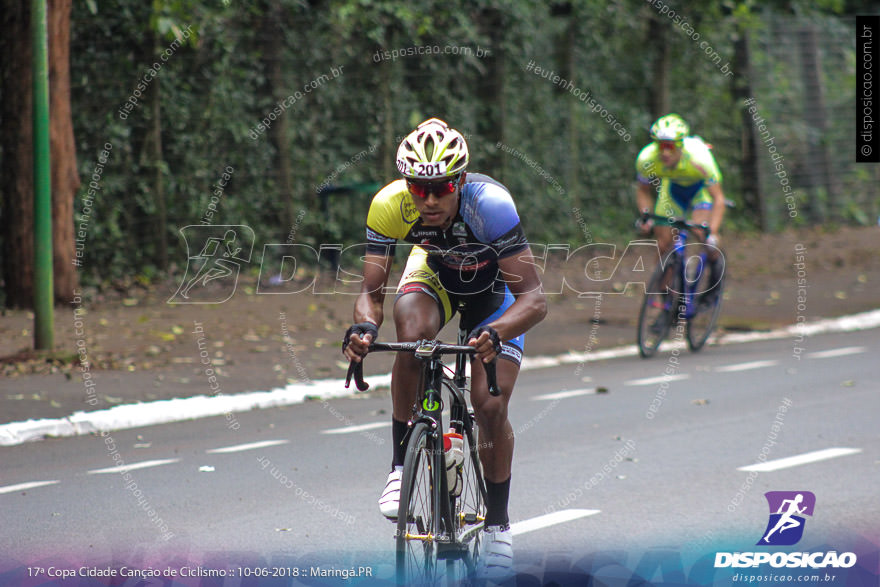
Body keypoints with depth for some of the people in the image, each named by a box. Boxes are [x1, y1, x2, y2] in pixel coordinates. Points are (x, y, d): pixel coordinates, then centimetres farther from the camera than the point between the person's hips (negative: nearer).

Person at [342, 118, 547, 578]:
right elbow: (372, 290, -26)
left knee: (490, 405, -13)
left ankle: (497, 524, 8)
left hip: (494, 288, -2)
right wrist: (363, 328, -48)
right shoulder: (389, 205, -31)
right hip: (434, 275, 2)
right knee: (411, 333, -33)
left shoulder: (489, 204, -39)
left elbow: (533, 298, -41)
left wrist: (495, 333, -60)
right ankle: (401, 467, -18)